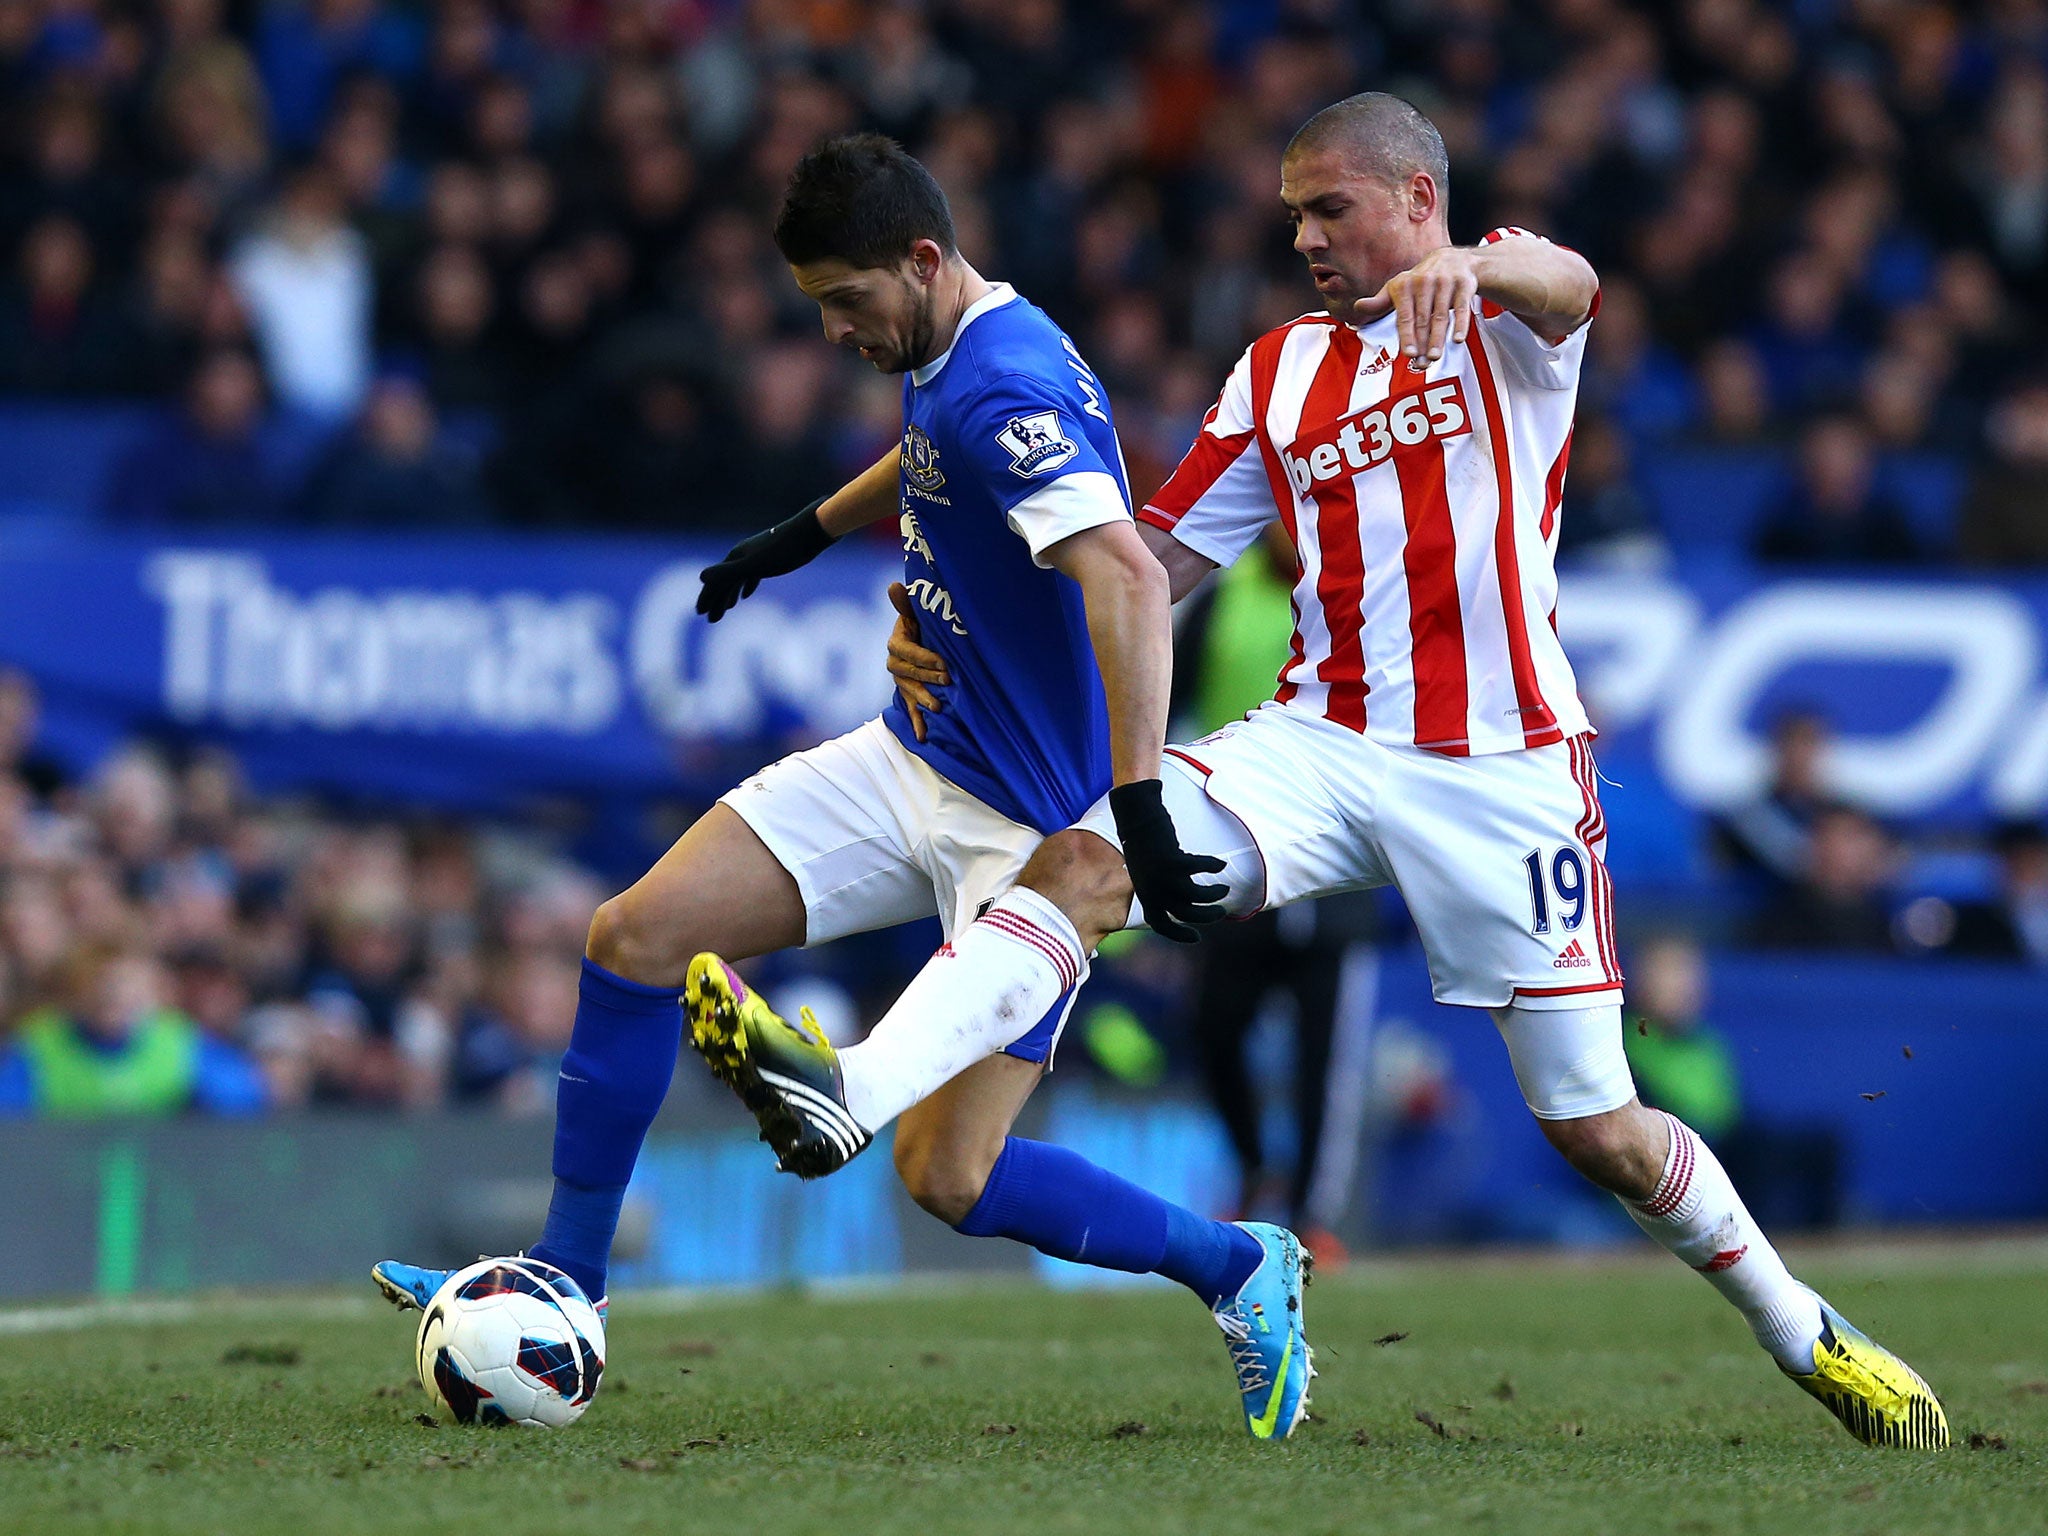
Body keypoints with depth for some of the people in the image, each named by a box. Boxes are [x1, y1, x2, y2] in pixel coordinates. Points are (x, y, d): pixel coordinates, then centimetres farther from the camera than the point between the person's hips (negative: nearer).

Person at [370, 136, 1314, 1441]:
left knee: (947, 1177, -11)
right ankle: (564, 1291, 10)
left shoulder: (1007, 388, -26)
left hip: (1038, 830, -9)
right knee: (636, 939, -1)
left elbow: (1128, 578, -39)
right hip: (915, 765, 9)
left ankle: (1238, 1265, 10)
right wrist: (803, 535, 38)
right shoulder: (951, 365, 5)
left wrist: (1139, 803, -45)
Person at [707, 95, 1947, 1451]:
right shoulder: (1279, 373, 15)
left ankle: (1800, 1330, 24)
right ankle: (848, 1098, -39)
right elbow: (1154, 560, 17)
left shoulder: (1504, 314, 1)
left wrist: (1468, 271, -49)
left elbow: (1568, 285, -25)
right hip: (1326, 744, 4)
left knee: (1599, 1131, 1)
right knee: (1088, 858, -23)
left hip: (1505, 768, -4)